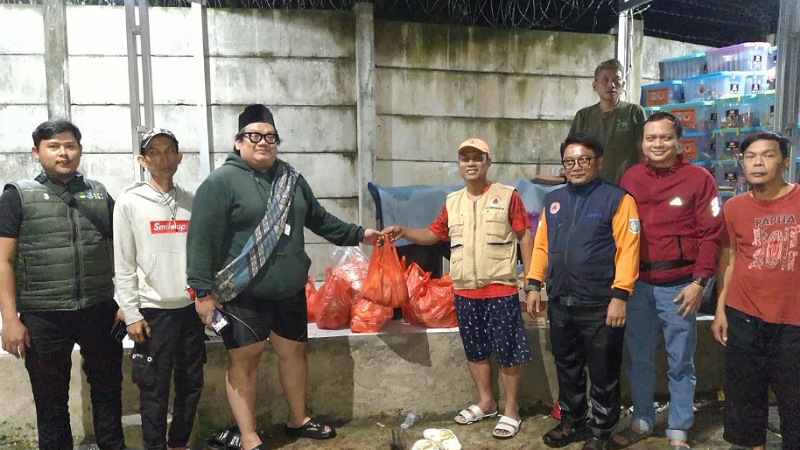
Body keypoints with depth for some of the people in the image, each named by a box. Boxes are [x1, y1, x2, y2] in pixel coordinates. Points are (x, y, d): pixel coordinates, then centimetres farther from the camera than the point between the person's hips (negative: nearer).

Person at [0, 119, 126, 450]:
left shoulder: (100, 194, 8)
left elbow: (118, 251, 11)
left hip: (100, 311, 3)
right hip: (43, 317, -2)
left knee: (108, 388, 14)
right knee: (51, 399, 12)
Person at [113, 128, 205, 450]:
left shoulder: (192, 202, 7)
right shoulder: (129, 203, -3)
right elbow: (123, 263, -4)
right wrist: (131, 313, -8)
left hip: (191, 308, 4)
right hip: (153, 311, -4)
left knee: (191, 384, 13)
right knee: (155, 390, 4)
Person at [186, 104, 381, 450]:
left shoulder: (291, 179, 9)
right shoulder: (221, 182, -12)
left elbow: (318, 219, 21)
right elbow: (202, 240, -15)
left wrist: (357, 234, 21)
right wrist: (204, 291, -18)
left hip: (290, 291, 7)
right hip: (243, 295, -6)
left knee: (294, 351, 17)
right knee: (244, 360, 4)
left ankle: (298, 419, 38)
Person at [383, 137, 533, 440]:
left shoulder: (507, 196, -3)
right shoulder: (452, 202, 10)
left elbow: (524, 236, -2)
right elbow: (433, 234, 14)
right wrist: (403, 231, -3)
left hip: (500, 289, -4)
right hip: (464, 291, 5)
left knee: (508, 352, 3)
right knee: (475, 350, 15)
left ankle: (511, 410, 18)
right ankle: (485, 402, 31)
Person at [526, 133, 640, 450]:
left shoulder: (617, 199, -7)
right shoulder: (553, 200, 11)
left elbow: (627, 250, -13)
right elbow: (542, 245, 13)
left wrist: (620, 296, -18)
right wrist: (534, 285, 8)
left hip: (600, 304, -5)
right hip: (560, 302, 5)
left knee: (603, 373, 8)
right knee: (567, 369, 18)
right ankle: (572, 422, 36)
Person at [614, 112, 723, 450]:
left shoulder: (699, 178, -4)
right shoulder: (630, 178, 5)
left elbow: (711, 234, -5)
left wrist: (699, 282, -10)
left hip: (679, 286, -3)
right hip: (636, 283, 3)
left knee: (680, 363, 8)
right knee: (638, 359, 13)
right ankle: (642, 421, 29)